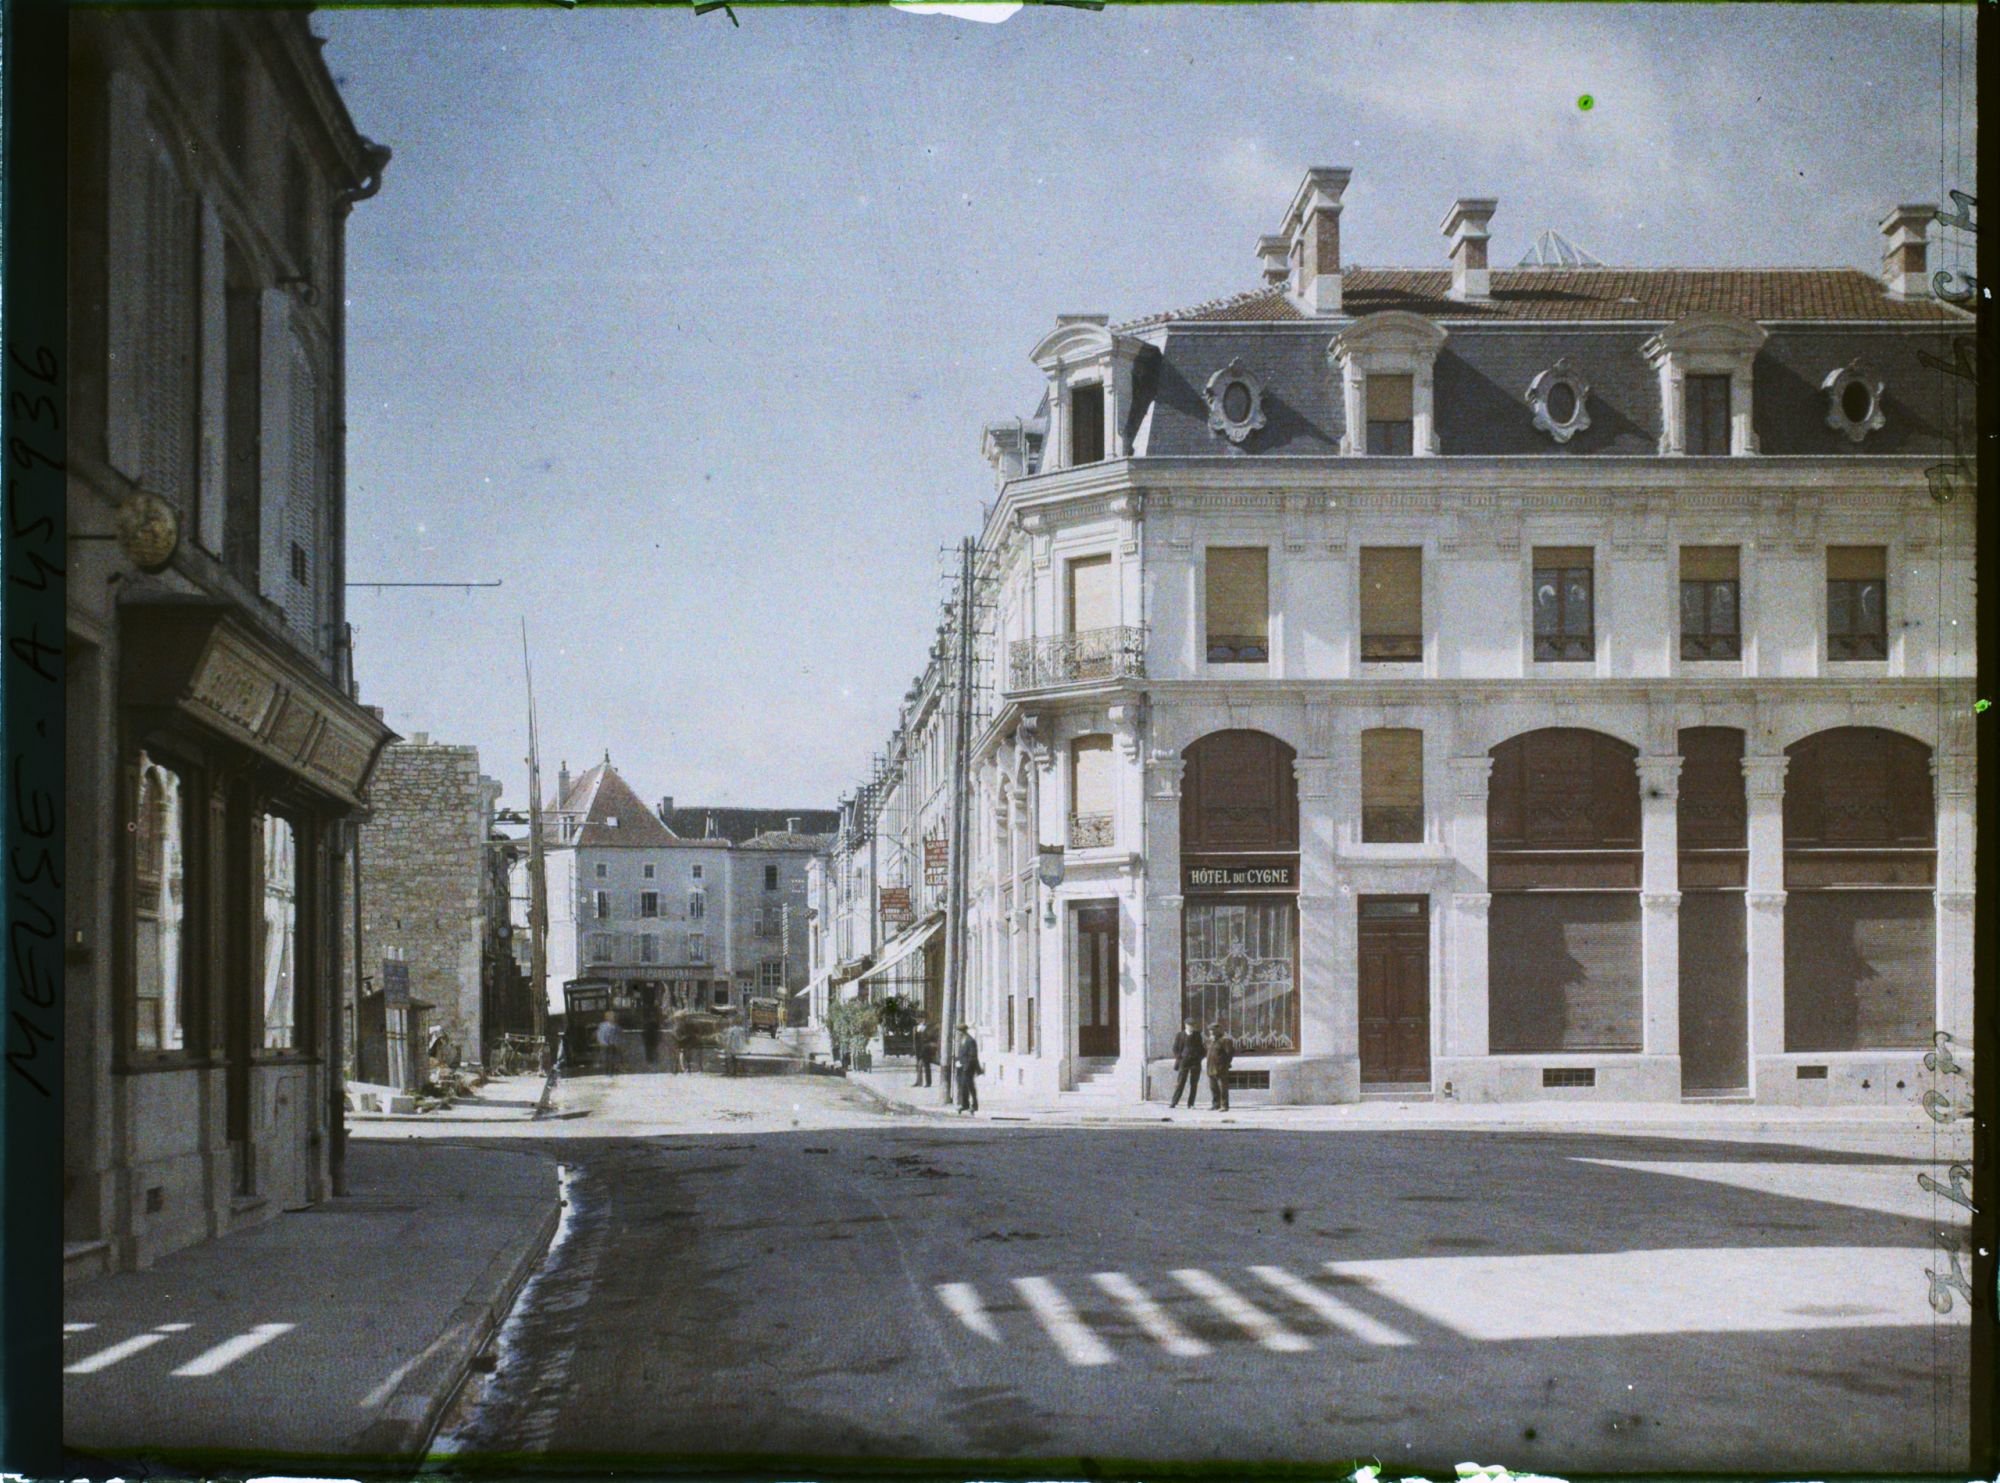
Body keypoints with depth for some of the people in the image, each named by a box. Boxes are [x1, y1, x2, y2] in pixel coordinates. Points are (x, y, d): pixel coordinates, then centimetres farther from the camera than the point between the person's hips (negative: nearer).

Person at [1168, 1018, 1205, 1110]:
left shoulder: (1197, 1035, 11)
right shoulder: (1180, 1036, 3)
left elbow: (1201, 1047, 18)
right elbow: (1175, 1049, 4)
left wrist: (1200, 1056, 1)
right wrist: (1180, 1058, -7)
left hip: (1196, 1062, 3)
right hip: (1184, 1062, -3)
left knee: (1194, 1084, 1)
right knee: (1180, 1084, -6)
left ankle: (1191, 1104, 5)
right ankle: (1174, 1103, -4)